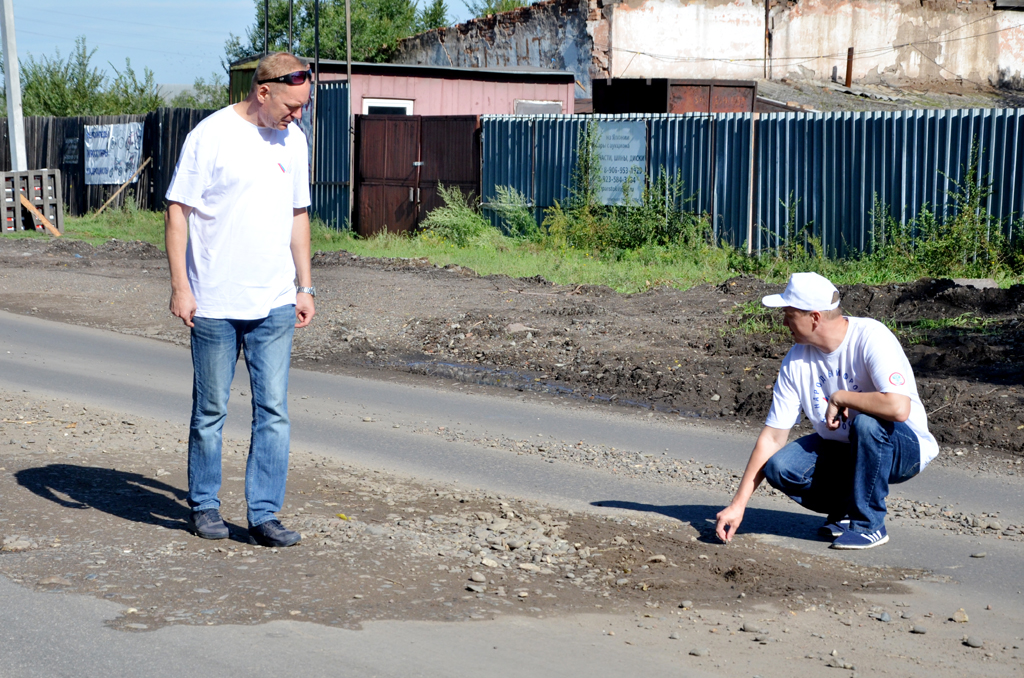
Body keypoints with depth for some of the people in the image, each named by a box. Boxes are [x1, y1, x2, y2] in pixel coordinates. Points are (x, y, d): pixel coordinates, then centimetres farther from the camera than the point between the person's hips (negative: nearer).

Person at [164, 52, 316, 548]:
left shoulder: (292, 140, 10)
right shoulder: (211, 136, -9)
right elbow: (177, 210, -8)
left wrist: (305, 287, 15)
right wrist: (180, 287, -13)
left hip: (275, 304, 5)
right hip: (215, 304, -4)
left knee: (273, 410, 1)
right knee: (210, 411, 7)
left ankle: (264, 515, 7)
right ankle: (204, 505, 22)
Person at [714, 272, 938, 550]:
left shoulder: (871, 337, -23)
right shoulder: (796, 361, -6)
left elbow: (898, 408, -38)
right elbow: (772, 437, -5)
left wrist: (839, 397, -23)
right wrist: (738, 504, -11)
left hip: (905, 448, -5)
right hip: (840, 449, 5)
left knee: (867, 423, -37)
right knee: (779, 467, -20)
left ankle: (869, 523, -16)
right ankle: (846, 508, 6)